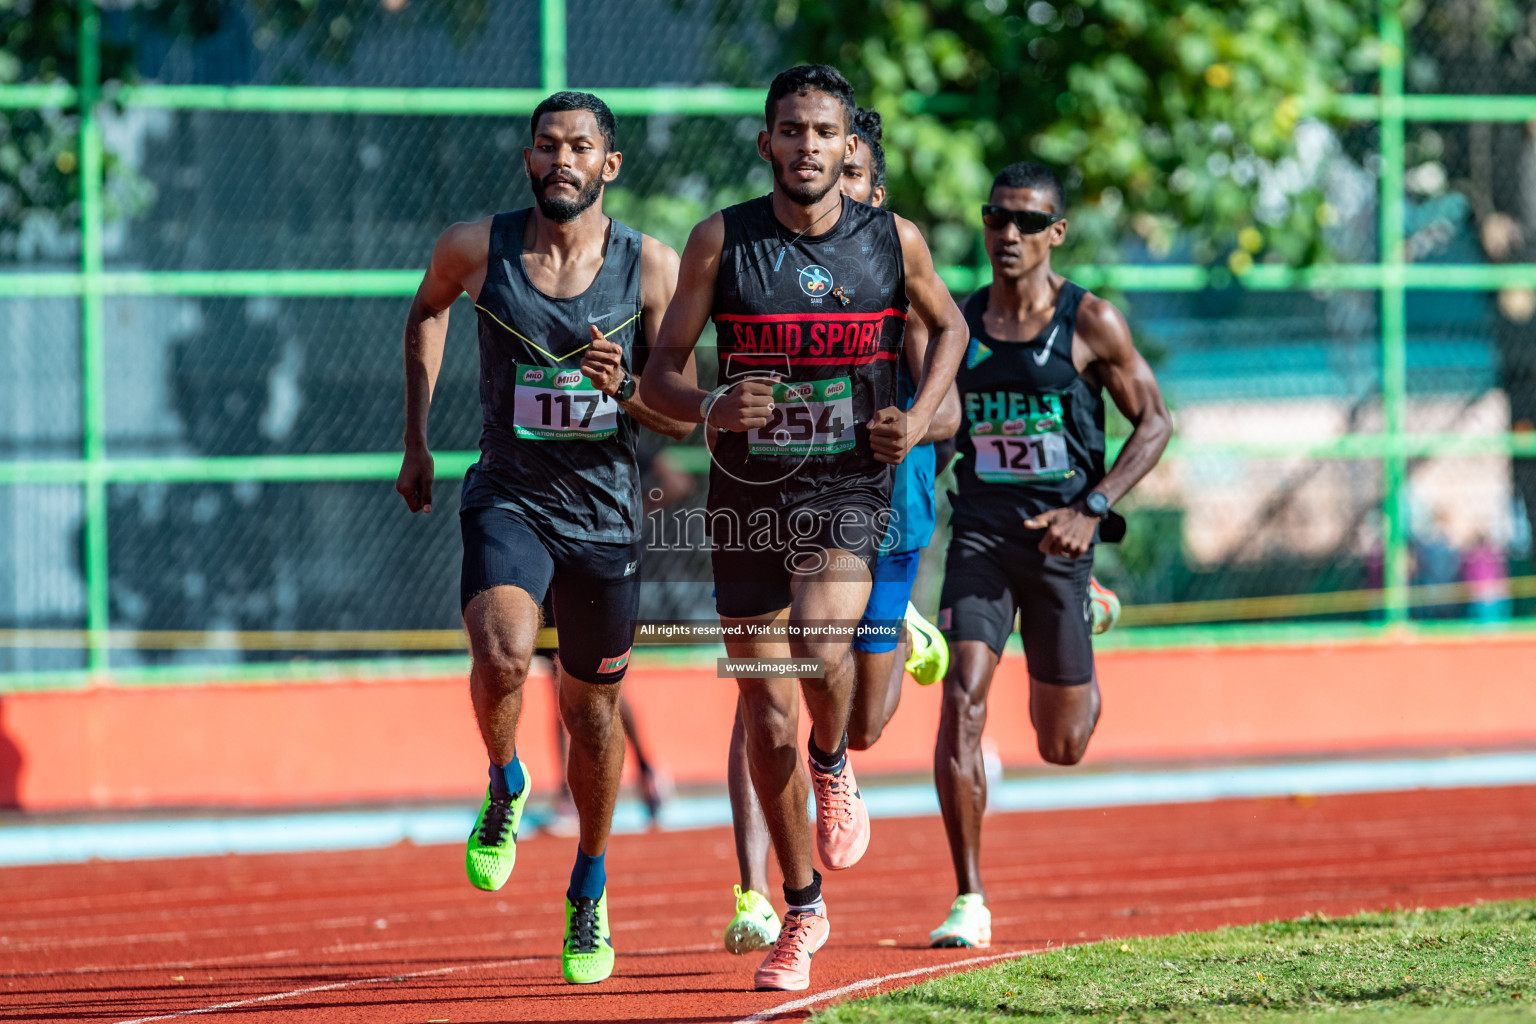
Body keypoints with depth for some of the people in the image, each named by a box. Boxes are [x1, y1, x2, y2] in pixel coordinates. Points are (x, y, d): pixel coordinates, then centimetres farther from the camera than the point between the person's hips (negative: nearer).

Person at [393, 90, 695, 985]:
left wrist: (624, 388, -26)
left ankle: (590, 894, 36)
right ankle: (505, 790, 4)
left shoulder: (652, 267, -7)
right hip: (508, 498, -1)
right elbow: (428, 310, 17)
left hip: (606, 511, 1)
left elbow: (684, 416, -4)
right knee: (502, 656, -28)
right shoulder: (477, 249, -6)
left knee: (593, 704, 14)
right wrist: (416, 442, 16)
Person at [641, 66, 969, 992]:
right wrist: (712, 408, -22)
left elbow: (949, 325, 18)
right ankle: (803, 914, 23)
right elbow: (661, 375, 0)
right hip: (748, 492, 1)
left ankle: (834, 763, 5)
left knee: (820, 644, -30)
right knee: (769, 720, 6)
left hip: (850, 489, -1)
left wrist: (919, 420, 1)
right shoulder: (722, 241, -4)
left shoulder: (895, 241, -2)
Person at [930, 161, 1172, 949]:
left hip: (1058, 537, -1)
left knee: (1062, 747, 8)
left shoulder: (1090, 323, -4)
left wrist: (1092, 508, -12)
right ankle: (970, 903, -13)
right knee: (960, 700, -19)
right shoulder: (957, 323, 5)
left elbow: (1154, 423, -1)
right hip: (980, 530, 1)